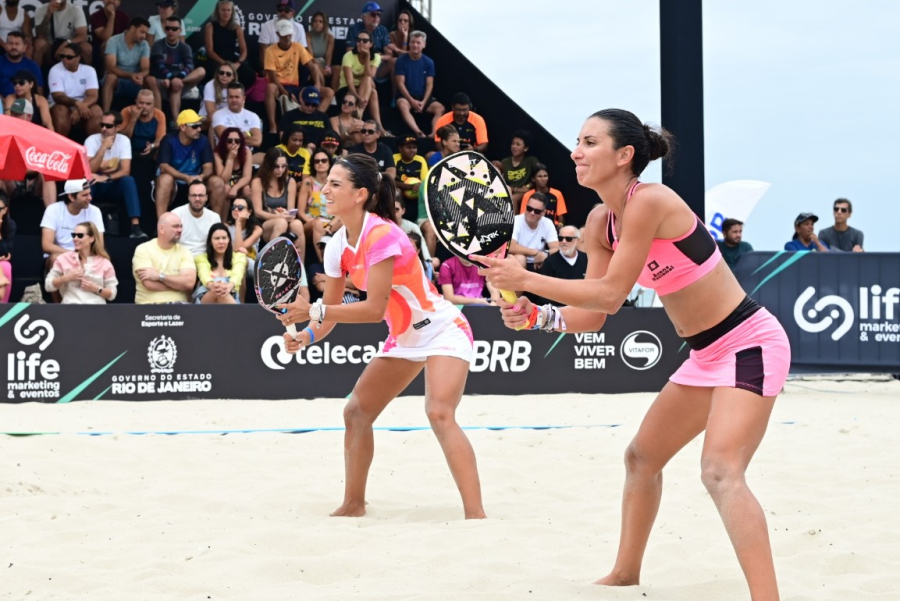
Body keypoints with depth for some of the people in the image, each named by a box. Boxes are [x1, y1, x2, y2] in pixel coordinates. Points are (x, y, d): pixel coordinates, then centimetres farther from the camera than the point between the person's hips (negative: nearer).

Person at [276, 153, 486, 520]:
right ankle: (353, 504, 24)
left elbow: (375, 309, -29)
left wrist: (314, 311, -32)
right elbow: (330, 309, 3)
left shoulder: (381, 235, -27)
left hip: (441, 330, -9)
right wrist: (308, 335, -17)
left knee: (439, 413, -28)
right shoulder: (338, 246, -2)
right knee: (356, 411, 9)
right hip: (404, 337, 9)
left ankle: (475, 514, -30)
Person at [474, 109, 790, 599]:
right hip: (706, 354, 10)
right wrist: (534, 316, -13)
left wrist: (525, 278, -23)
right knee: (642, 456, 21)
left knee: (721, 471, -25)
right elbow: (593, 314, 4)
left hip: (749, 344, -10)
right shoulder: (600, 222, 4)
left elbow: (611, 294, -25)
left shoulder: (649, 201, -23)